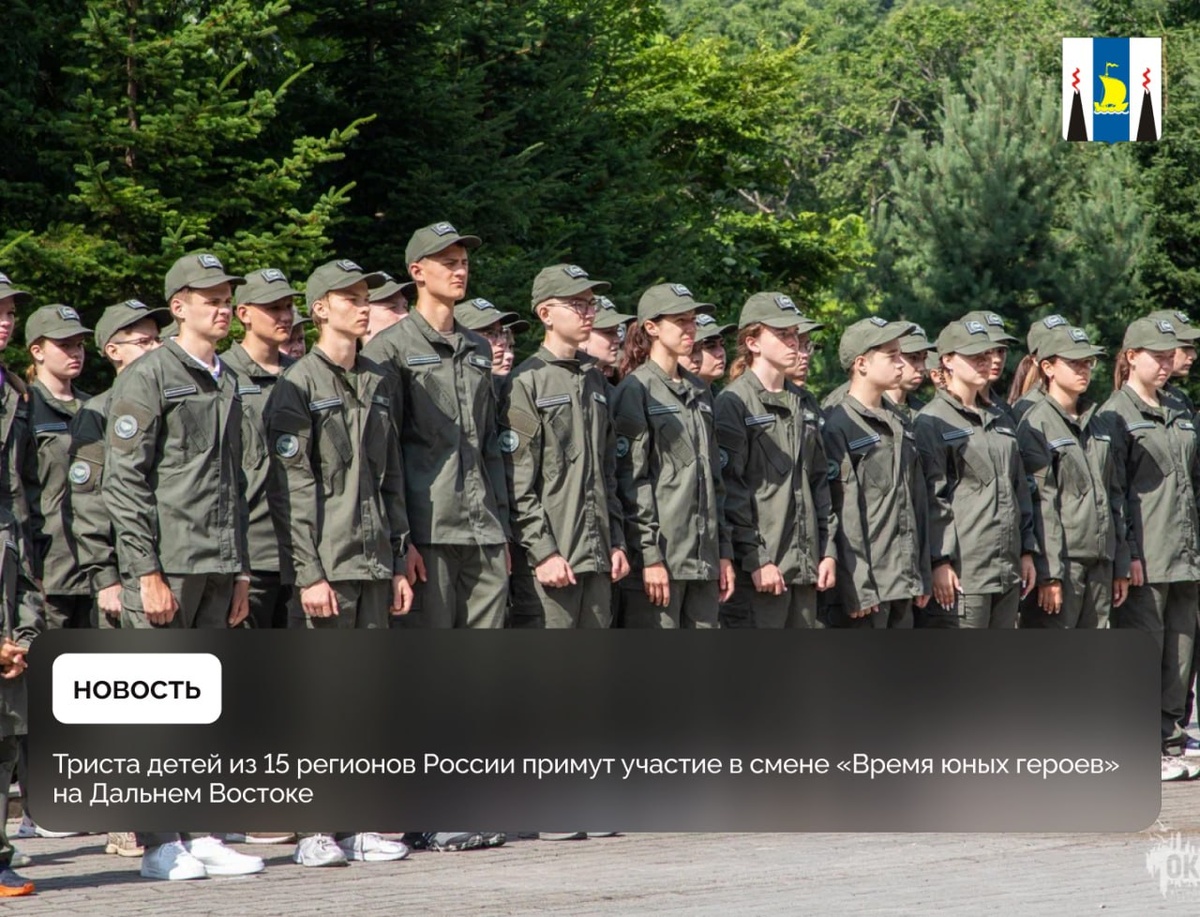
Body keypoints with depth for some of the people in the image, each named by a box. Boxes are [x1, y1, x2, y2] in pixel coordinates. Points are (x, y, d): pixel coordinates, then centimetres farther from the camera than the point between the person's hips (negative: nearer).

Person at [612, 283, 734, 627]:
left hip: (703, 559, 7)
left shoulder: (699, 392, 18)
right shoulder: (636, 390, -5)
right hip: (661, 556, -7)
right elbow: (630, 479, -10)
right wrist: (649, 555, -16)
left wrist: (724, 552, 15)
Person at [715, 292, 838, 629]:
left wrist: (828, 551, 11)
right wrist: (754, 560, -16)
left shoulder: (800, 405, 18)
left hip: (805, 567, 8)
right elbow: (728, 490, -12)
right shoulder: (734, 403, -6)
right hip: (758, 570, -8)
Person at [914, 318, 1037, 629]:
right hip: (961, 572, -8)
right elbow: (930, 497, -11)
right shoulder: (931, 423, -5)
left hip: (1006, 569, 8)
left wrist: (1027, 552, 16)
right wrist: (940, 561, -17)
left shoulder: (1000, 420, 19)